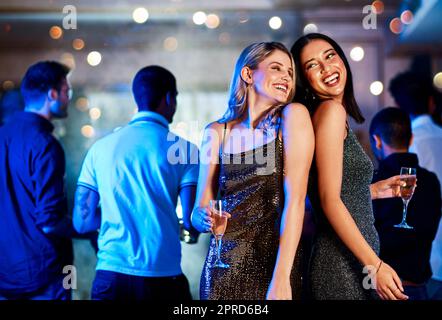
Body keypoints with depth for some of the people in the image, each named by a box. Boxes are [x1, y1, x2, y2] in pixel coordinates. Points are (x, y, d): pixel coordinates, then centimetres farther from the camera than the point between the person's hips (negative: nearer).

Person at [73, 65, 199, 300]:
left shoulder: (101, 147, 5)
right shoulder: (183, 148, -2)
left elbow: (82, 221, 6)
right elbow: (191, 220, -7)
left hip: (111, 276, 2)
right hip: (163, 276, -2)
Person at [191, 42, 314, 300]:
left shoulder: (293, 115, -4)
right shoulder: (217, 132, 4)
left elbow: (295, 200, -12)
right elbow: (201, 209, 5)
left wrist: (281, 279, -20)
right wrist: (204, 218, -18)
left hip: (274, 262, -2)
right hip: (223, 267, 2)